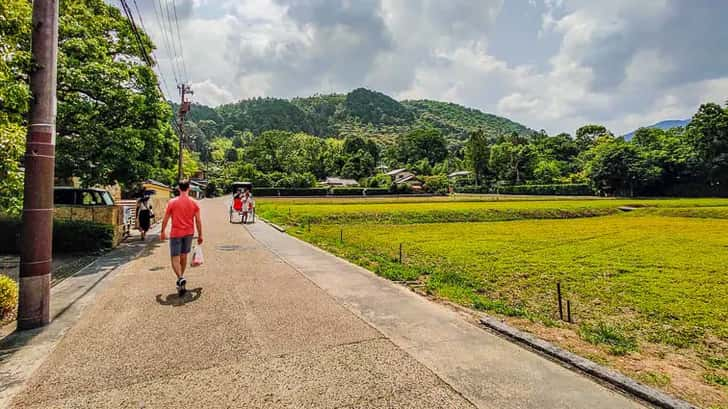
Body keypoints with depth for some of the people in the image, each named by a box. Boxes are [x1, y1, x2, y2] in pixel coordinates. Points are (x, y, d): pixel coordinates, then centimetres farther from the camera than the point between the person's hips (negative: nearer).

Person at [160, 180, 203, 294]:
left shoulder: (172, 202, -7)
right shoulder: (194, 203, -3)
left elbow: (165, 219, -2)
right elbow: (198, 220, -2)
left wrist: (163, 232, 12)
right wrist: (200, 235, 6)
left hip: (175, 233, -3)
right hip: (189, 233, 3)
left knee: (175, 259, -1)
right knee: (184, 256, 18)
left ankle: (180, 278, -22)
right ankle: (181, 278, 30)